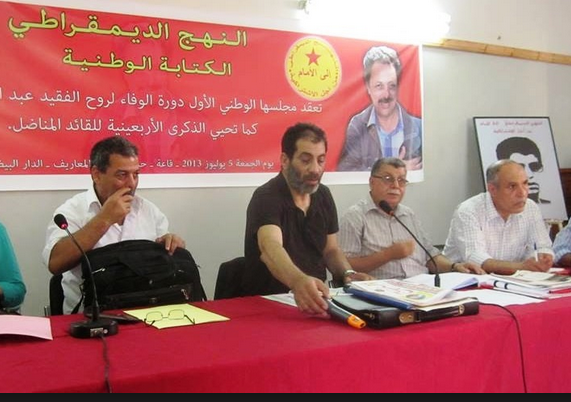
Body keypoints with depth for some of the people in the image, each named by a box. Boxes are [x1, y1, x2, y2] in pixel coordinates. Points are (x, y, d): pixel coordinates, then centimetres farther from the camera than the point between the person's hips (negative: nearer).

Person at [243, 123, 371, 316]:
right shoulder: (266, 198, -16)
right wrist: (298, 281, -54)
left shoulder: (323, 195, 5)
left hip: (313, 300, 5)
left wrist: (348, 273, -6)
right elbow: (271, 248, -34)